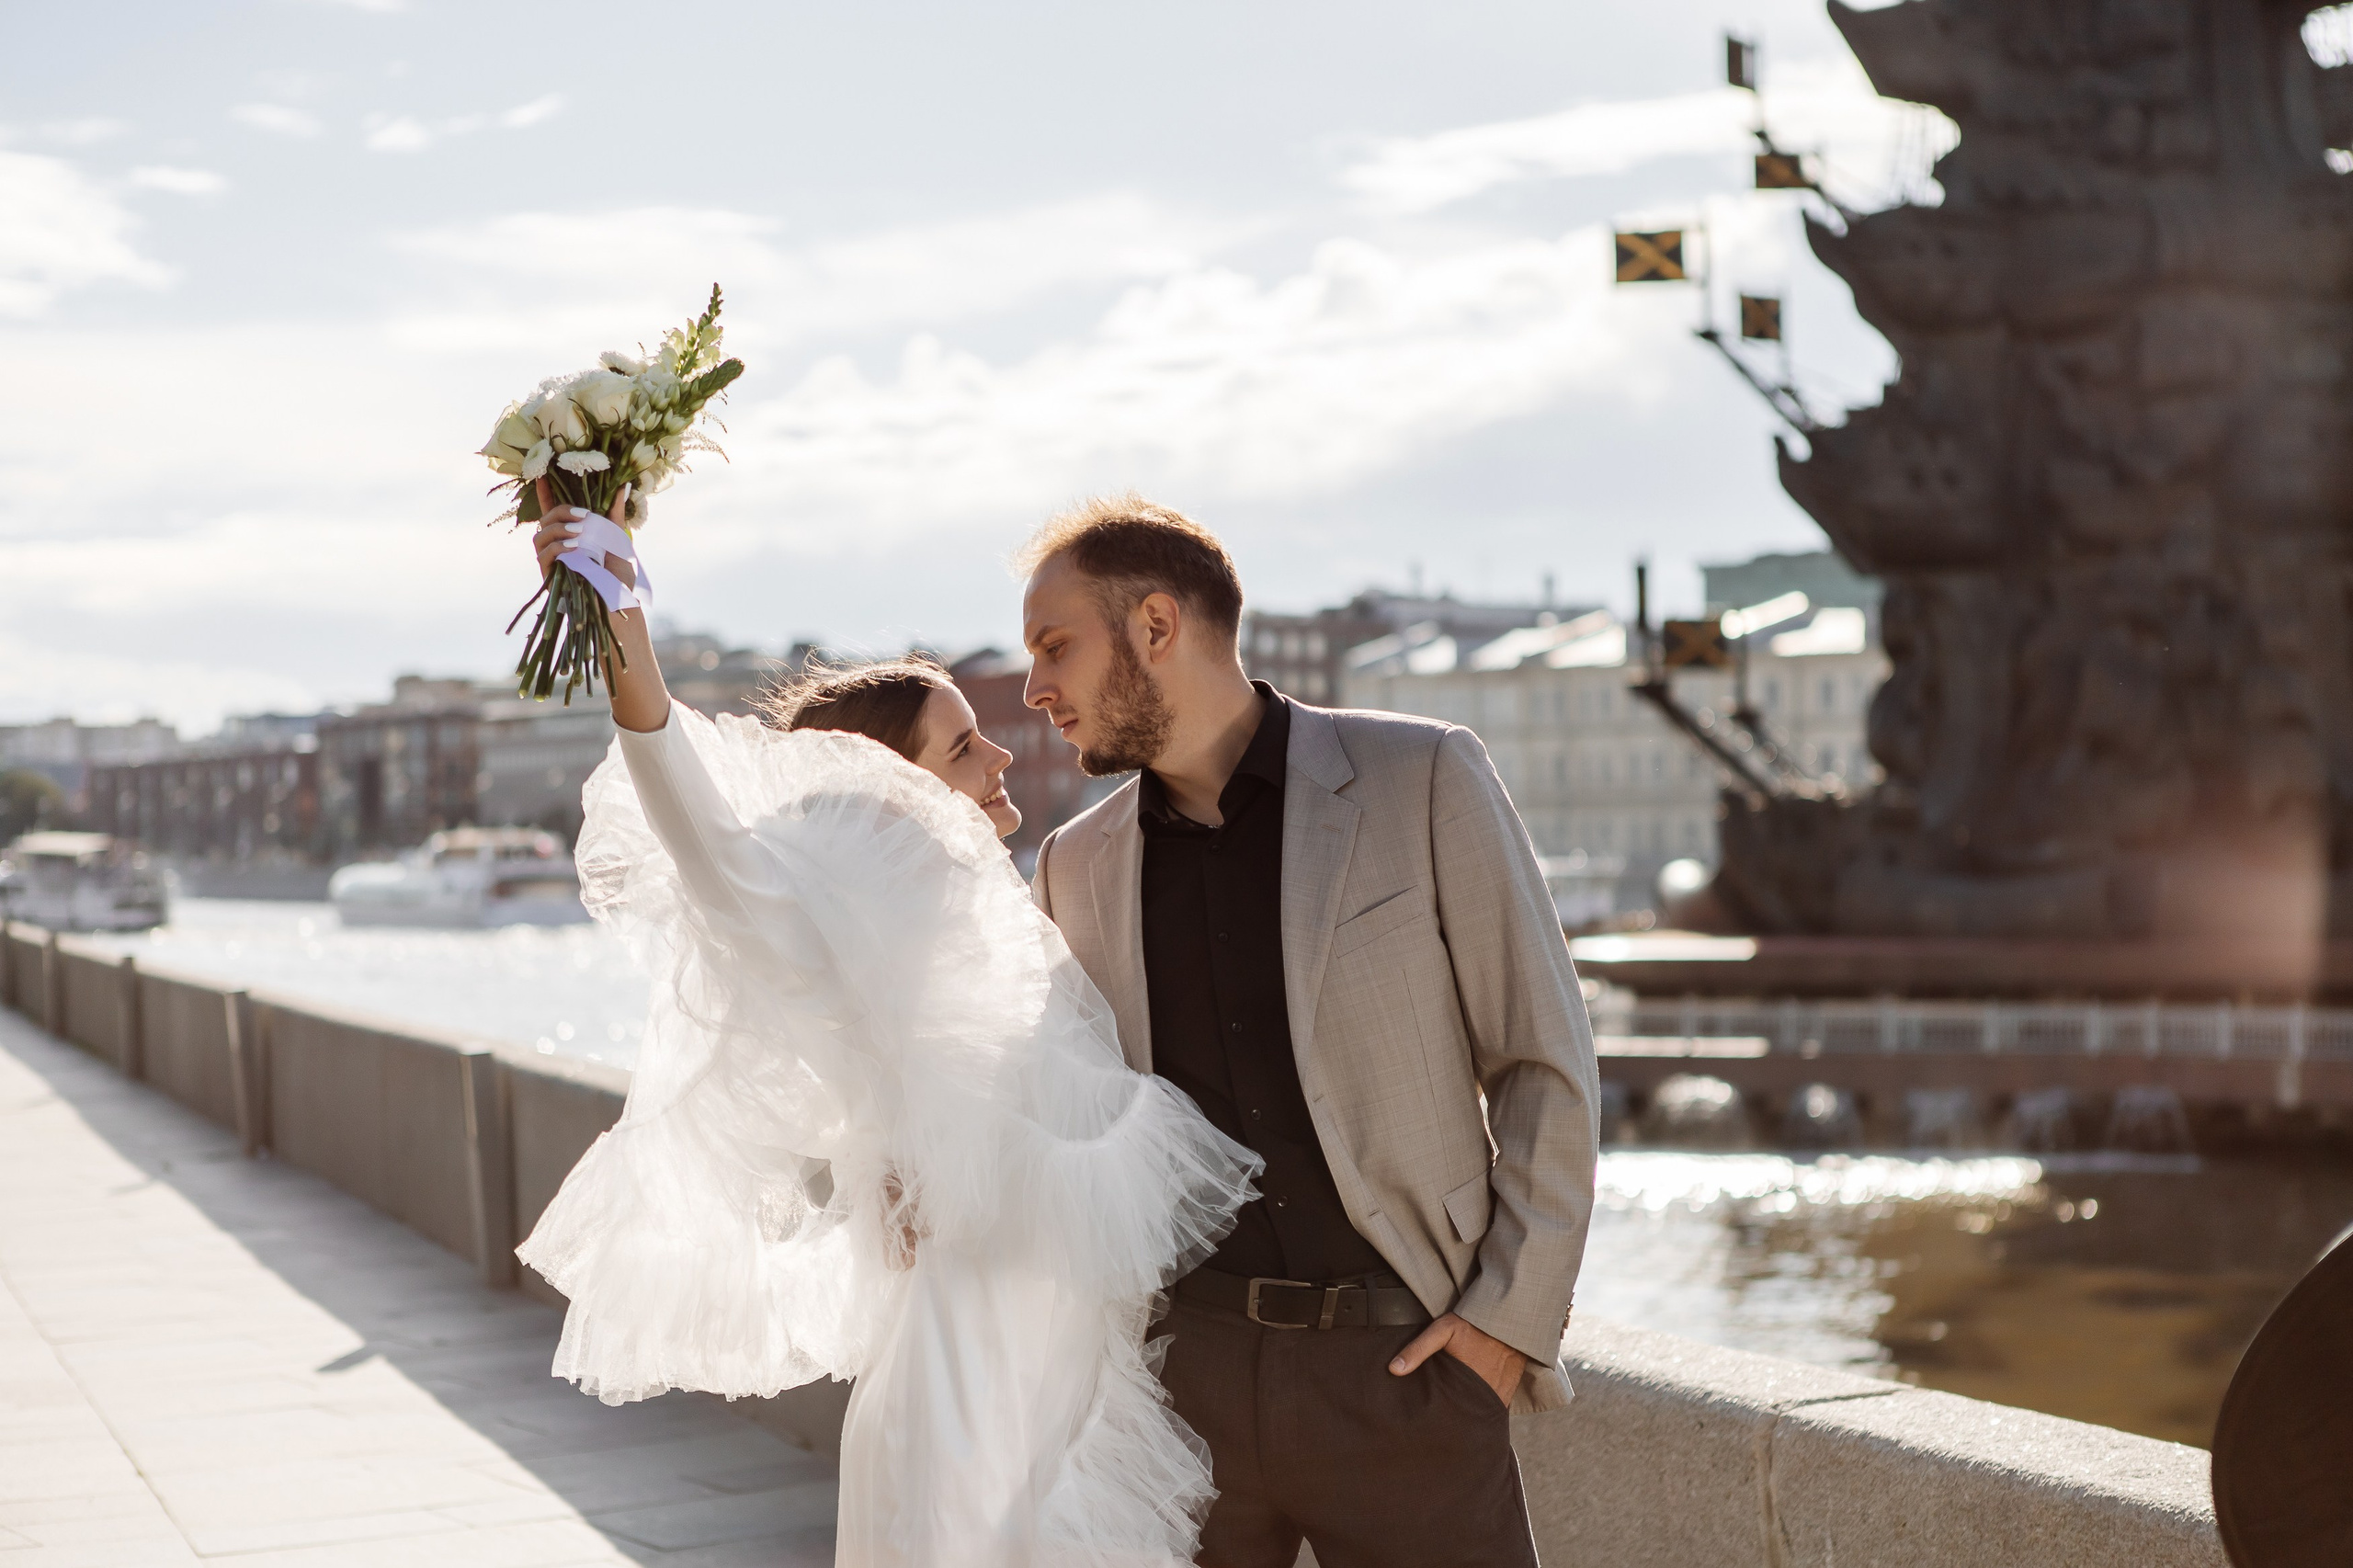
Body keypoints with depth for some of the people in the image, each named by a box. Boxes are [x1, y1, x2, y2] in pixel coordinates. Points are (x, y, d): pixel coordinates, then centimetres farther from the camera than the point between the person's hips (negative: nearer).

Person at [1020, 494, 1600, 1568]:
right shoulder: (1075, 866, 10)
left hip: (1397, 1361, -3)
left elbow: (1542, 1062, -1)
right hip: (1176, 1365, 3)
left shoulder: (1421, 781, -2)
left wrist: (1513, 1315, -6)